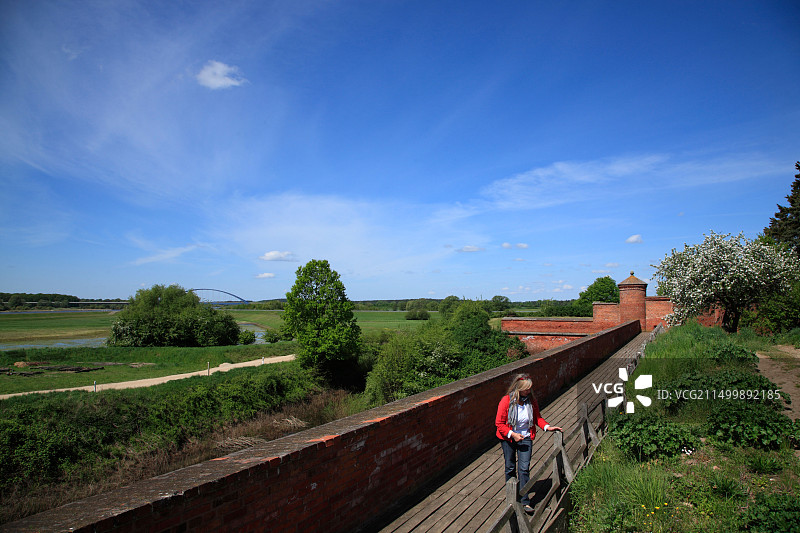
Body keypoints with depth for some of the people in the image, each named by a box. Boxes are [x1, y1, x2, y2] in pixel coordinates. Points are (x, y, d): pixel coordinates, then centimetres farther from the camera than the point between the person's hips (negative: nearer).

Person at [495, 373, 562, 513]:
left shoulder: (531, 401, -7)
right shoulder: (506, 401, -18)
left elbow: (537, 418, 9)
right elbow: (499, 423, -13)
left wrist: (547, 427, -7)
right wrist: (512, 434, -23)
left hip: (525, 438, 2)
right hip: (508, 439, -1)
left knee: (524, 468, -5)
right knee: (510, 468, 12)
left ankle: (525, 502, 3)